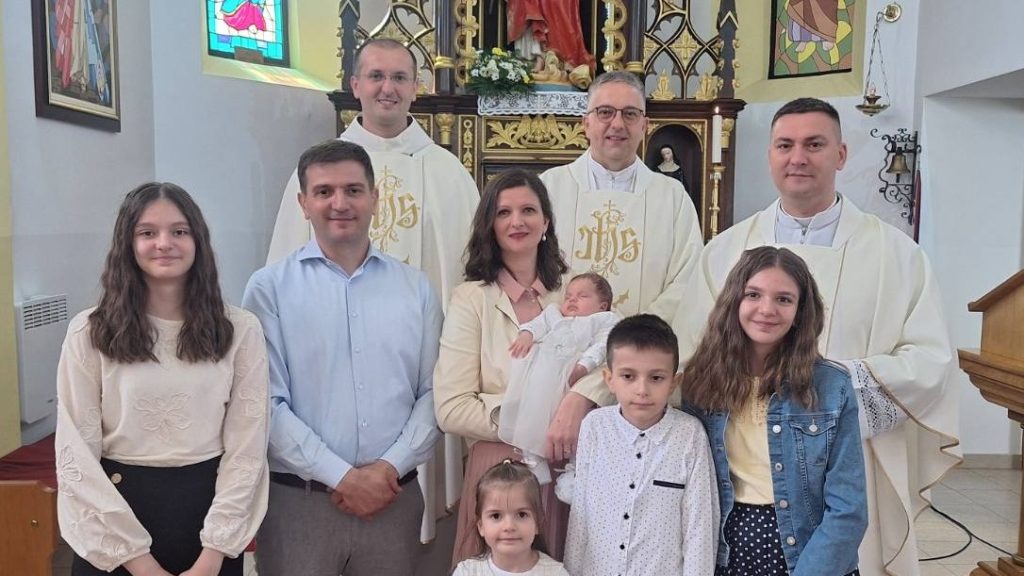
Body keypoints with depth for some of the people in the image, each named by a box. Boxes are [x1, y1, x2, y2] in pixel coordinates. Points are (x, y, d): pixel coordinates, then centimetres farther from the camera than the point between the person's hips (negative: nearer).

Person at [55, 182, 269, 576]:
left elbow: (246, 448, -4)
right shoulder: (89, 333, -3)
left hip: (207, 509, 1)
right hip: (117, 511, 0)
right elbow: (76, 454, -5)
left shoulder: (240, 330, -3)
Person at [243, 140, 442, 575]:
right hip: (297, 499, -2)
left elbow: (433, 392, 2)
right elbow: (267, 403, -8)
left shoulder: (417, 288, 6)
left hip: (394, 496, 2)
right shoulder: (270, 288, -3)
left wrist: (391, 466, -9)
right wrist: (341, 477, -12)